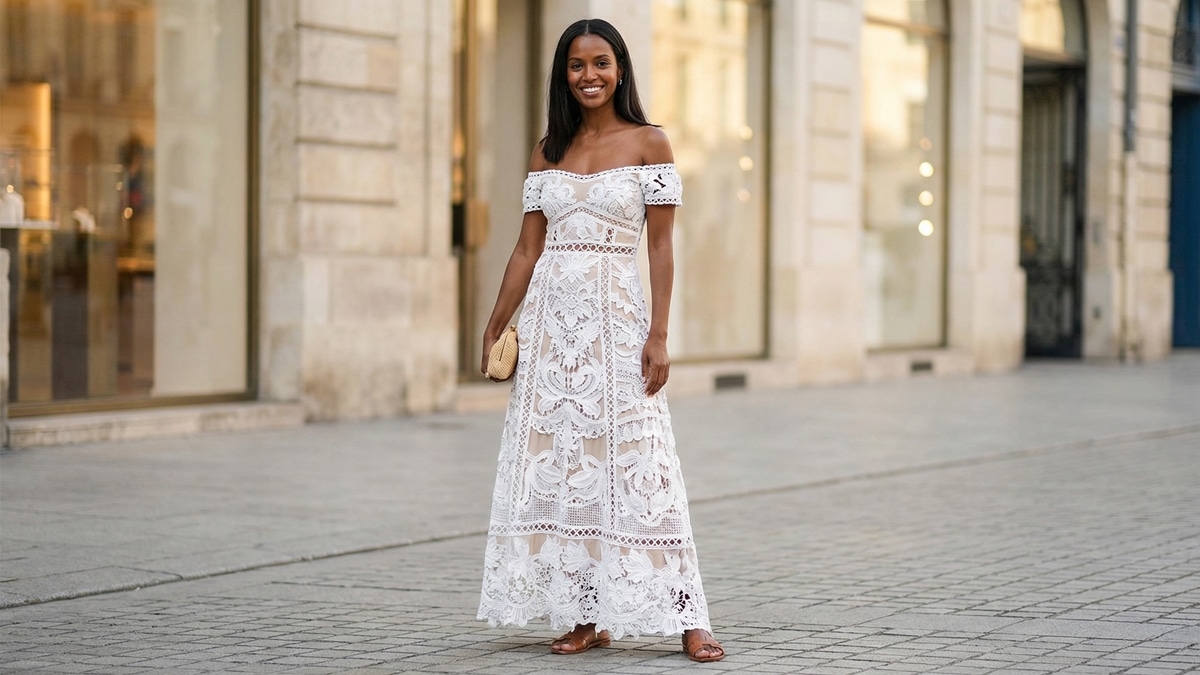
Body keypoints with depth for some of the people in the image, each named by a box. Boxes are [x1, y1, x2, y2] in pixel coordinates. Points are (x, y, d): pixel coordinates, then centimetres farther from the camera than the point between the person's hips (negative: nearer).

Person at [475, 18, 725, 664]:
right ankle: (588, 618, 9)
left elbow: (660, 246, -3)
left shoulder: (648, 143, 0)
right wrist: (494, 328, 11)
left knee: (634, 462, -9)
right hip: (550, 315, 4)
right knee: (558, 461, 3)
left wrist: (658, 335, -10)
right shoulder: (547, 152, 11)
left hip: (615, 317, -4)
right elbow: (528, 248, 13)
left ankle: (687, 619, -6)